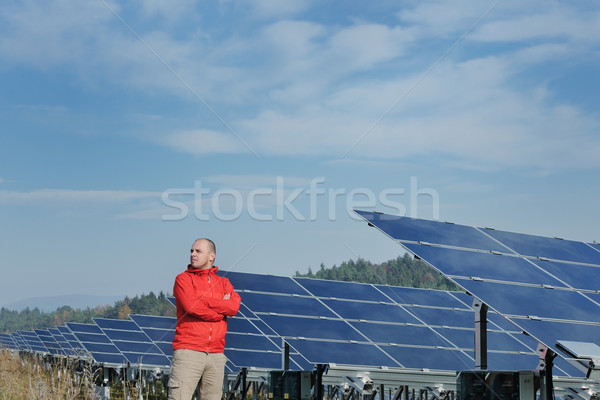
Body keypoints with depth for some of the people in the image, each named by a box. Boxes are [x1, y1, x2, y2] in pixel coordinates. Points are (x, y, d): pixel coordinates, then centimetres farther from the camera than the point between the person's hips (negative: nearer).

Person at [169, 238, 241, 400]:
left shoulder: (223, 282, 18)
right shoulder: (183, 279, 6)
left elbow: (234, 306, -2)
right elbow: (191, 307, -12)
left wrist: (203, 301, -6)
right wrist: (222, 309, -2)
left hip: (216, 355, 4)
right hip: (188, 351, -4)